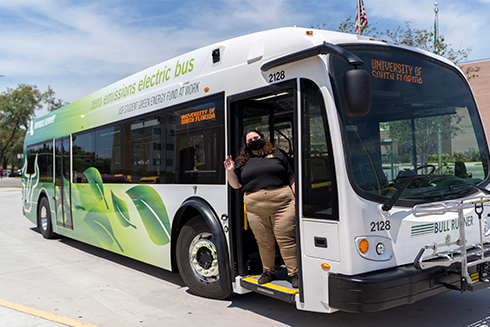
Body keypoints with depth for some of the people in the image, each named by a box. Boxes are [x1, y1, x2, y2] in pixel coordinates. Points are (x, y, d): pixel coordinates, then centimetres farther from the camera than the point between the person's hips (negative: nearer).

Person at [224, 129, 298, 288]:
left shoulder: (277, 155, 15)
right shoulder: (242, 162, 17)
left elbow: (291, 178, 14)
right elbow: (236, 185, 18)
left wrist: (296, 197, 4)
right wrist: (230, 172, 1)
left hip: (282, 204, -1)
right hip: (255, 207, 2)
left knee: (286, 239, -4)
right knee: (264, 242, 6)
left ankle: (294, 273, 5)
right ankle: (268, 272, 23)